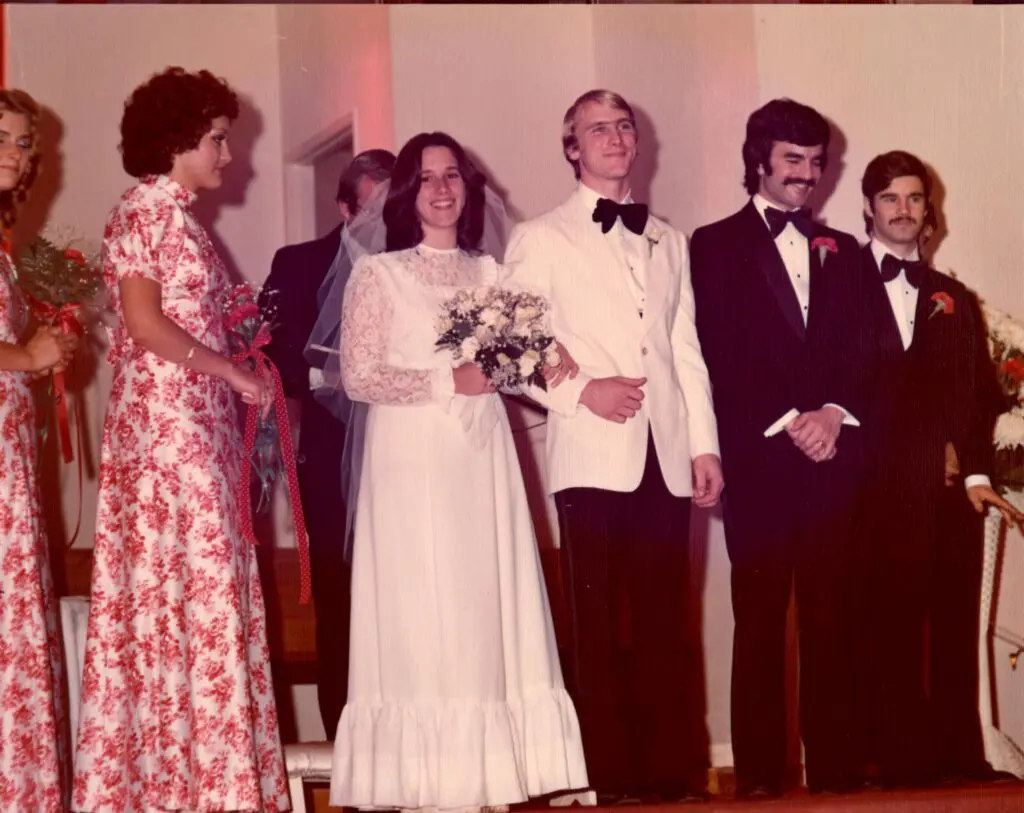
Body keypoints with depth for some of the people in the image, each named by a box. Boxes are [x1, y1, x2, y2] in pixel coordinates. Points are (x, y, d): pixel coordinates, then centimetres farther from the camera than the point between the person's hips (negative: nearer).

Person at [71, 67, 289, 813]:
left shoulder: (176, 216, 17)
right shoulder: (144, 213, -9)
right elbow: (144, 323, -17)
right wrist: (235, 372, -11)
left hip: (199, 428, 9)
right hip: (166, 428, -9)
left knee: (199, 592, 7)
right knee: (189, 592, -7)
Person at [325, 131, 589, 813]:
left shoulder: (489, 271, 13)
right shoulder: (378, 274, -1)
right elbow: (360, 378, -8)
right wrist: (449, 381, -13)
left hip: (482, 457, 5)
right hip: (412, 457, -4)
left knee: (488, 603, 3)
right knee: (422, 610, -4)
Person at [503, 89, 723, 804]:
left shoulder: (668, 241, 20)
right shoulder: (541, 238, 7)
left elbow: (686, 349, 16)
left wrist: (705, 443, 9)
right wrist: (581, 390, -13)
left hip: (666, 457, 4)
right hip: (593, 456, -3)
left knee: (668, 623, 2)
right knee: (601, 624, -2)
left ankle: (675, 771, 6)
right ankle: (613, 775, 2)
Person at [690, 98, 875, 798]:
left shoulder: (841, 252, 19)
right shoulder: (717, 246, 6)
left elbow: (863, 355, 11)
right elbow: (721, 358, -3)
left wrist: (835, 414, -8)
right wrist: (788, 421, -13)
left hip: (834, 460, 3)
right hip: (759, 462, -3)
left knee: (830, 625, 3)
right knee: (761, 627, -2)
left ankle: (835, 768, 7)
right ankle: (760, 776, 2)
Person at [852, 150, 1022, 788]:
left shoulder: (953, 299, 19)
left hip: (948, 490, 3)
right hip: (874, 488, -3)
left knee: (953, 630, 1)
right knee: (886, 631, -4)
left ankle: (959, 757, 6)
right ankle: (899, 761, 0)